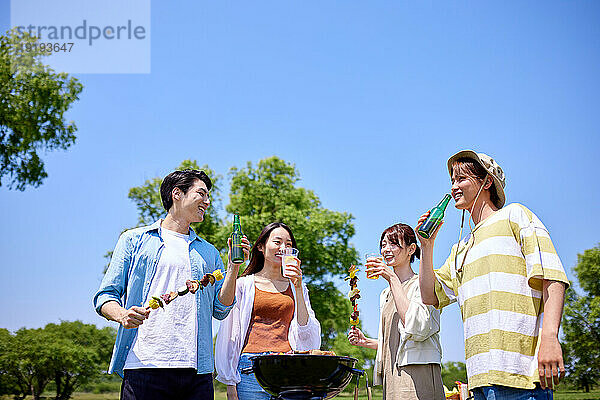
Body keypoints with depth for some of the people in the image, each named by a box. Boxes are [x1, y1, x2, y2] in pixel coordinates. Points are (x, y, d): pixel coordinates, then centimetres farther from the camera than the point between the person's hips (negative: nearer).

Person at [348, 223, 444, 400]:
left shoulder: (421, 284, -3)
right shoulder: (385, 294, 20)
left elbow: (417, 329, -21)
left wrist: (393, 279, -18)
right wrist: (367, 342, 9)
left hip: (417, 377, -7)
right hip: (391, 377, 7)